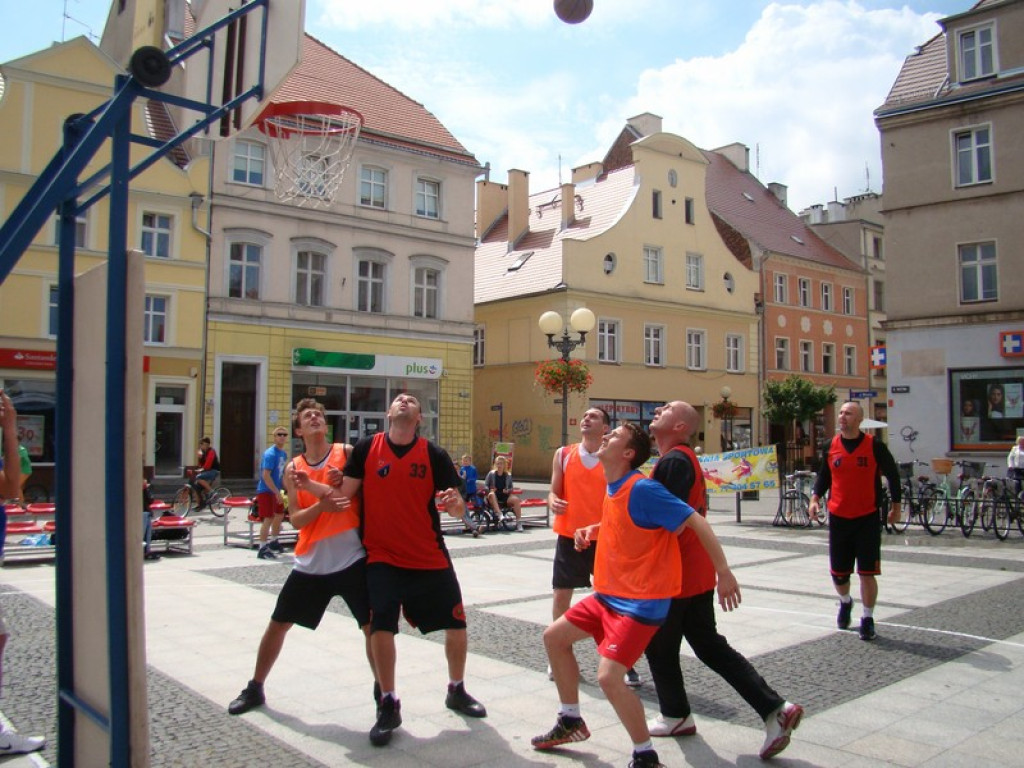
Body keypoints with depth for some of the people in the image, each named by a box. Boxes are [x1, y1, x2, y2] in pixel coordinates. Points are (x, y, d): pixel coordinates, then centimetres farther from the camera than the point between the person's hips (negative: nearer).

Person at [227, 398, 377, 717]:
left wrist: (312, 485, -20)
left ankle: (383, 690, 18)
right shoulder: (293, 469, 4)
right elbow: (296, 519, -2)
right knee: (277, 624, 12)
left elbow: (360, 495, -11)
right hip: (310, 562, 3)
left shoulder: (347, 453, -2)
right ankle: (255, 688, 32)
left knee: (373, 627, -2)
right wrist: (322, 504, -22)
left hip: (352, 558, -3)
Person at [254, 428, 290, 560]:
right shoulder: (270, 454, -19)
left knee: (279, 515, 19)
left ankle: (273, 542, 37)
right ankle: (262, 549, -1)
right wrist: (277, 492, -24)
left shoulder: (284, 454, 8)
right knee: (268, 519, -8)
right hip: (266, 490, -9)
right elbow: (266, 475, -24)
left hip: (275, 490, 9)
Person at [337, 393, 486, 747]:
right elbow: (344, 494, -2)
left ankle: (456, 691, 33)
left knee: (456, 624, 8)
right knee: (381, 626, -14)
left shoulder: (434, 454, -5)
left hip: (431, 558, 2)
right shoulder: (366, 448, -4)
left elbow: (456, 509, -7)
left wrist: (455, 502, -29)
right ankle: (389, 707, 7)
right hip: (382, 557, -1)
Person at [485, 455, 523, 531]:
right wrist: (489, 490, -16)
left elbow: (511, 488, 15)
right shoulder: (491, 474, 5)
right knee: (491, 494, -38)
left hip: (504, 497, 2)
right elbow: (485, 485, 4)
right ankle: (499, 514, -51)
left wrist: (508, 490, -8)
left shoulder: (508, 475, 11)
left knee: (516, 499, -28)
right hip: (495, 498, -2)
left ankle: (519, 522, -27)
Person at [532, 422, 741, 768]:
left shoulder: (642, 488, -21)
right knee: (554, 636, 14)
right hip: (609, 594, 10)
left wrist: (724, 572, -21)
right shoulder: (613, 490, 5)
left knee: (608, 677, -19)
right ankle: (571, 721, 31)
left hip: (641, 601, -10)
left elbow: (696, 522, -21)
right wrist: (592, 530, 12)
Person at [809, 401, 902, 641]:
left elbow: (892, 474, 4)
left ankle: (868, 619, 15)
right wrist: (815, 497, -2)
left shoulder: (874, 446, -8)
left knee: (867, 572, -2)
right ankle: (845, 602, 41)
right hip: (838, 518, 3)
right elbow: (824, 475, 13)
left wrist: (896, 506, 7)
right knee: (838, 572, 11)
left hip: (867, 518, -3)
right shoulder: (831, 446, 2)